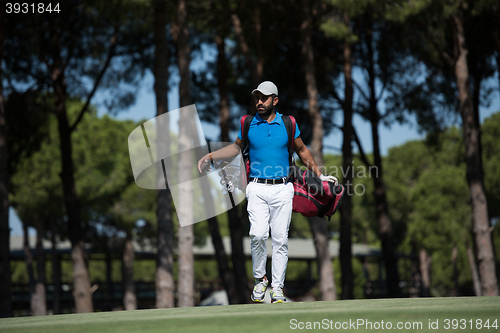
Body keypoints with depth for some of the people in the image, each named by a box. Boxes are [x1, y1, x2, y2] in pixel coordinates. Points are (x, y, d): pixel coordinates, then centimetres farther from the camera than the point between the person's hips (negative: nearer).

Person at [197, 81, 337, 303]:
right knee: (258, 235, -17)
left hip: (282, 189, 0)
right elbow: (237, 147, 21)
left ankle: (277, 289, 4)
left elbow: (302, 150, 18)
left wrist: (320, 175, 19)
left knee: (280, 239, -2)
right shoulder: (248, 124, 6)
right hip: (257, 188, 0)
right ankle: (260, 280, 3)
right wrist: (210, 156, 11)